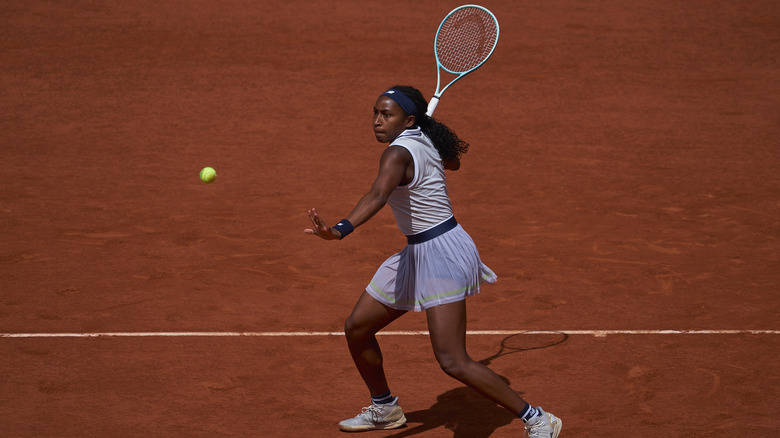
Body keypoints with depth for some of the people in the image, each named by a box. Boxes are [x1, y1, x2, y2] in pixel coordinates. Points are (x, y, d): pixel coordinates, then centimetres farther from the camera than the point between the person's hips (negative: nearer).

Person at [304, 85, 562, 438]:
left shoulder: (398, 153, -20)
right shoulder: (427, 142, 6)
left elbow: (377, 195, -41)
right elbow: (453, 162, 29)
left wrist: (340, 230, -55)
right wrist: (449, 145, 50)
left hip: (441, 253, -10)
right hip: (417, 254, 10)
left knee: (453, 362, -16)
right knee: (356, 329, 15)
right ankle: (384, 409, 36)